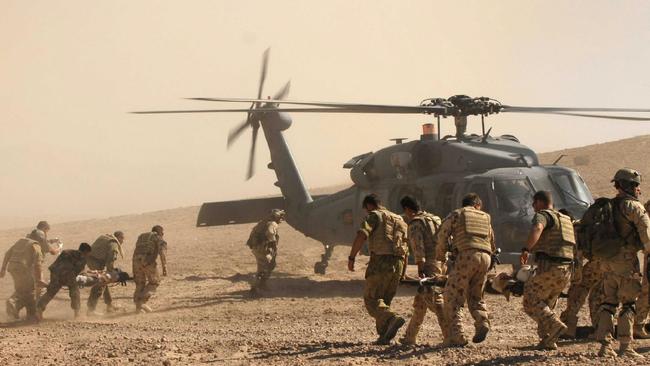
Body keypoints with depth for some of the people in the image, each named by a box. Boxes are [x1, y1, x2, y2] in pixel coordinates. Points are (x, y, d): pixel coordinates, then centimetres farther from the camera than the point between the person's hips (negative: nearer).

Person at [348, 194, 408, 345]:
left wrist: (351, 258, -12)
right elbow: (405, 248, 19)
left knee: (371, 299, -4)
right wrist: (402, 272, 19)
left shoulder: (374, 216, 3)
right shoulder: (399, 219, 23)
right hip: (398, 263, 7)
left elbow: (361, 236, -14)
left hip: (380, 261, -7)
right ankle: (384, 336, 7)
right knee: (385, 300, 14)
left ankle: (393, 319, -27)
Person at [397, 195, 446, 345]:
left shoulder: (415, 223, -5)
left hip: (429, 265, -9)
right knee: (419, 303, 17)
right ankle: (410, 337, 25)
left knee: (435, 302, -14)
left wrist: (420, 268, -21)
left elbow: (418, 247, -16)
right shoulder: (436, 219, 20)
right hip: (442, 264, 9)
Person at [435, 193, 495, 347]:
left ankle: (455, 336, -8)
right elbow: (492, 245, 29)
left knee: (452, 297, 0)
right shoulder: (485, 218, 27)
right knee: (475, 296, 20)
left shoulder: (456, 214, 15)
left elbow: (442, 235, 7)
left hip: (466, 255, -5)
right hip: (485, 258, 5)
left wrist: (441, 256, 18)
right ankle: (482, 322, -6)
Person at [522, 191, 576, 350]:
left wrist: (528, 249, -19)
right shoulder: (566, 219, 24)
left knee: (531, 301, -2)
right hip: (566, 270, 8)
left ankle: (554, 325, -20)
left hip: (549, 267, -8)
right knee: (547, 304, 17)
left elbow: (537, 229, -27)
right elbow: (575, 246, 33)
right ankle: (548, 341, 10)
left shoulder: (543, 215, -2)